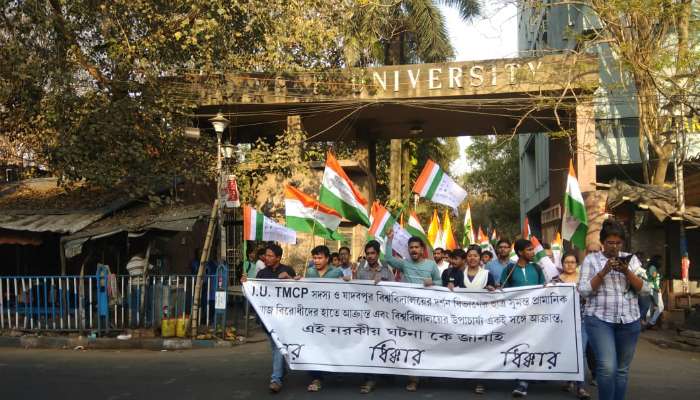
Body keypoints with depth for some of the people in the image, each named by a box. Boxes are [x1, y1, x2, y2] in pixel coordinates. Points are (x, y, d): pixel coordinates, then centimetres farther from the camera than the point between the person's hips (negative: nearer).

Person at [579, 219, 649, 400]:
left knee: (622, 369, 8)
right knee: (607, 367, -16)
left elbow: (644, 288, 3)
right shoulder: (591, 259, 2)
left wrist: (627, 271, -13)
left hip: (629, 321, 3)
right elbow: (584, 290, -5)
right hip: (599, 319, -3)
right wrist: (604, 271, -15)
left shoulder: (631, 259, 10)